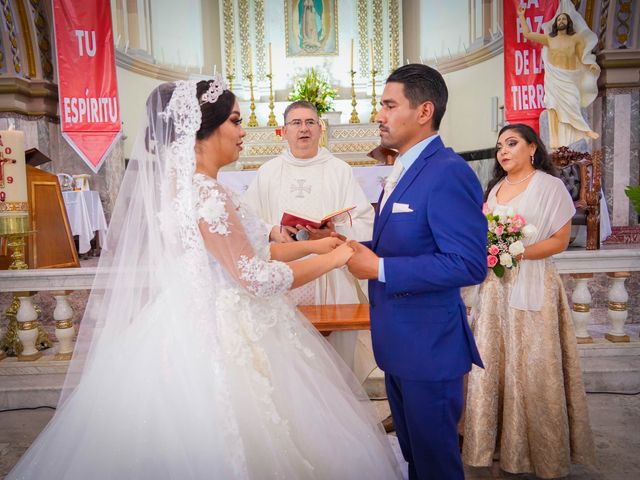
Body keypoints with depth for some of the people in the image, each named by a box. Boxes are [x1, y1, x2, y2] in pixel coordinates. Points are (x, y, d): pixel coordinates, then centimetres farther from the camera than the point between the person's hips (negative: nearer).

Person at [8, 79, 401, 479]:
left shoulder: (185, 184, 8)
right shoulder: (205, 193, -21)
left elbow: (244, 253, 11)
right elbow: (255, 278, -21)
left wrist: (312, 245, 11)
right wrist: (333, 259, -10)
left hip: (199, 328, 9)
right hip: (219, 339, -9)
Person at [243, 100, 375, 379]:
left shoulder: (340, 170, 7)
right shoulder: (267, 172, 13)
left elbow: (366, 223, 1)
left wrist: (336, 233, -18)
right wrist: (272, 232, -12)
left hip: (331, 280, -1)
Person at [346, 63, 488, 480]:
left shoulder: (448, 172, -20)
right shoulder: (405, 169, 10)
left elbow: (469, 265, -26)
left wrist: (379, 268, -24)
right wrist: (361, 249, 0)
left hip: (429, 344, -9)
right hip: (399, 341, 9)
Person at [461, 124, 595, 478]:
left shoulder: (550, 186, -4)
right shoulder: (495, 188, 15)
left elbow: (560, 240, -8)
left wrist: (517, 253, -19)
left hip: (531, 286, -5)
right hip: (494, 285, 6)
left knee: (530, 367, 1)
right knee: (492, 362, 7)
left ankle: (539, 449, 20)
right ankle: (498, 439, 22)